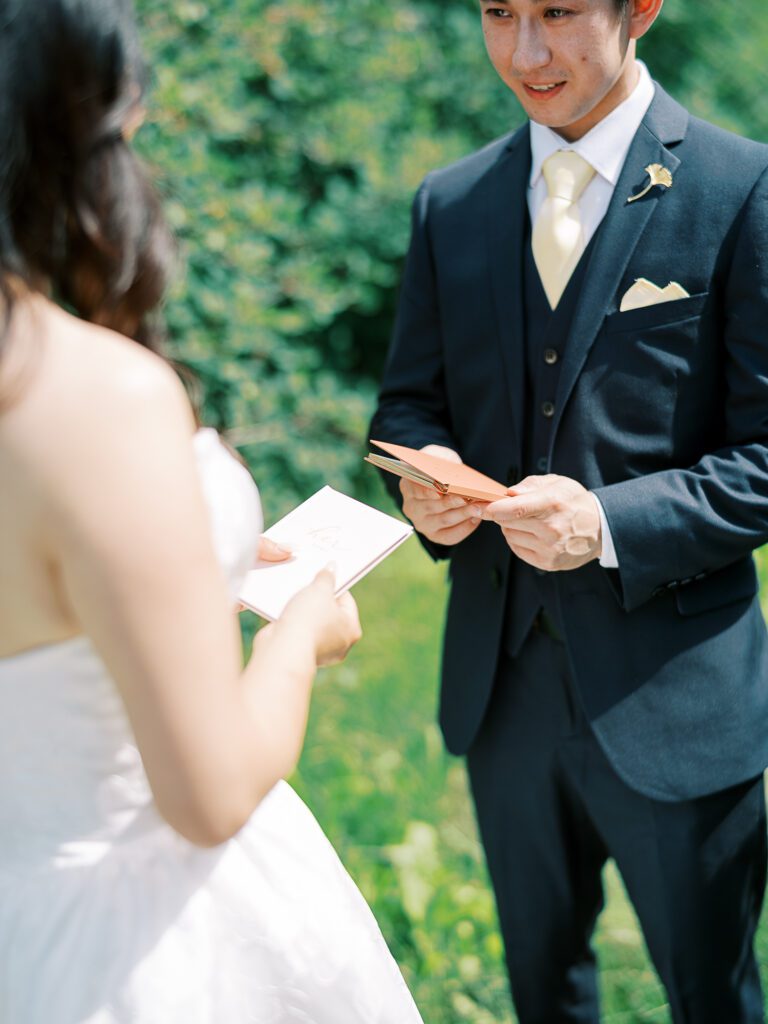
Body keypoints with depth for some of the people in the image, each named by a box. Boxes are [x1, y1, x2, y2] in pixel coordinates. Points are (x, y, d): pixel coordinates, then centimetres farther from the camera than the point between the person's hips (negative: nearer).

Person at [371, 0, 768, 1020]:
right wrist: (424, 477, -11)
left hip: (672, 688, -4)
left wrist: (609, 525, -24)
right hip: (498, 675, 4)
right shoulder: (449, 204, 5)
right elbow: (409, 402, 11)